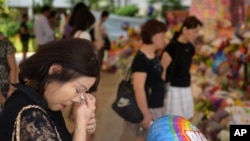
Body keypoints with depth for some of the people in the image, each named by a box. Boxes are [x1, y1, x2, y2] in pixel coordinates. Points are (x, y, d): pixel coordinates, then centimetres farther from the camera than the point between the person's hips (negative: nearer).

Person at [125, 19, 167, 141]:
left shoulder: (154, 56, 8)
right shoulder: (141, 59, -20)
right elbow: (139, 89, -25)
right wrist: (146, 115, -24)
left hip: (156, 108, 9)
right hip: (147, 109, -9)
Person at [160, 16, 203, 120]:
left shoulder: (189, 48, 6)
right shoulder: (172, 47, -17)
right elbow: (162, 70, -16)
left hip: (186, 89, 8)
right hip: (173, 89, -8)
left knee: (187, 120, 12)